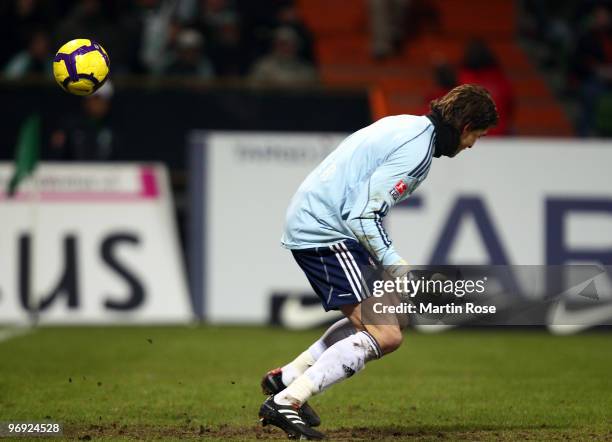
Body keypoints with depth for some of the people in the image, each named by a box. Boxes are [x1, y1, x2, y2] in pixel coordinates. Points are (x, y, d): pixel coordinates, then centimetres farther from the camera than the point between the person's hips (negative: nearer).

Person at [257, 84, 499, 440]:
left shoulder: (407, 126, 14)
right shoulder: (416, 150, -16)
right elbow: (363, 214, -21)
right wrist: (398, 269, -16)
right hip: (324, 233, -11)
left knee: (394, 316, 19)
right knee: (386, 336, -15)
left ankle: (287, 378, 19)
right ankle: (285, 403, -18)